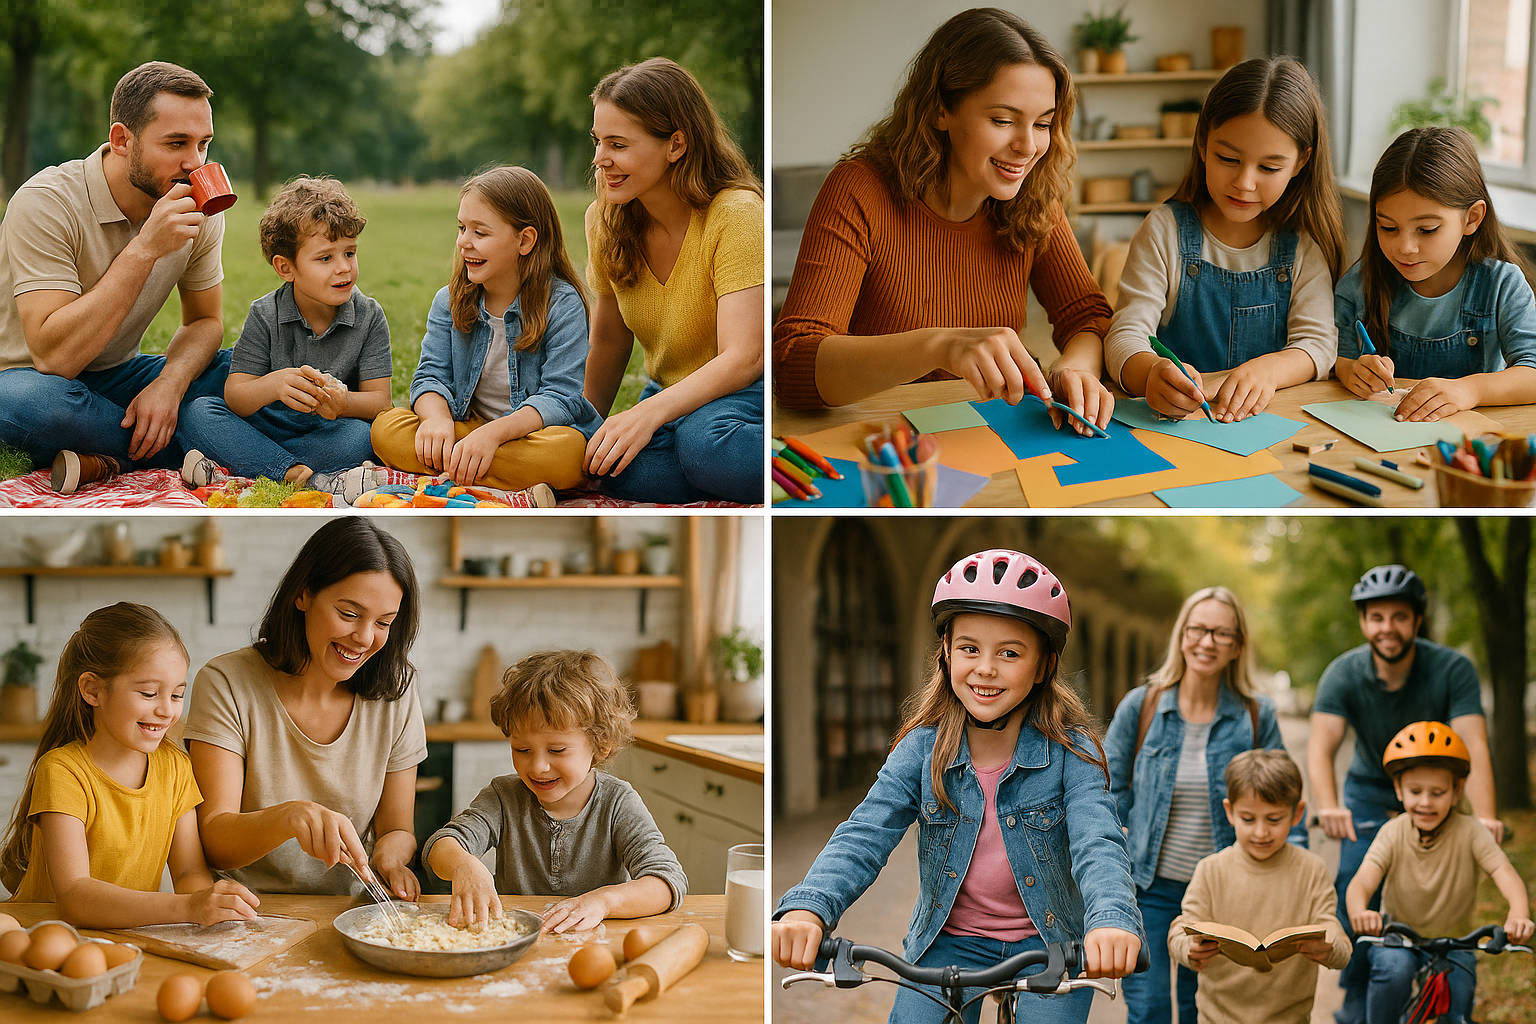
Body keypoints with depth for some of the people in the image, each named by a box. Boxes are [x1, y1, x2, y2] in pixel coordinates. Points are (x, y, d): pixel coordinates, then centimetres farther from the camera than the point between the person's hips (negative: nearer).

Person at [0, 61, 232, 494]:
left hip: (118, 377, 5)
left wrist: (169, 382, -19)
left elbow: (204, 321, 5)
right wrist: (145, 248, -36)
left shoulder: (201, 208, -6)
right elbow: (53, 357, -31)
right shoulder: (46, 203, -24)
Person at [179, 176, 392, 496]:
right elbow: (235, 399, -12)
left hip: (329, 430, -1)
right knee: (199, 411, -21)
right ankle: (306, 477, -34)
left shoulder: (369, 317, -6)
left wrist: (342, 403, -35)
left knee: (362, 436, -35)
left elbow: (379, 402, -10)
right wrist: (274, 385, -36)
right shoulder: (264, 316, -7)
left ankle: (226, 470, -28)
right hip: (268, 426, 1)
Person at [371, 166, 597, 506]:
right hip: (466, 428, 5)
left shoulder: (562, 305, -9)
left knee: (564, 452, -38)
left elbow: (559, 396, -17)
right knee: (387, 429, -22)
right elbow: (431, 375, -1)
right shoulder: (449, 302, 7)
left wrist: (494, 432, -33)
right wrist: (437, 418, -27)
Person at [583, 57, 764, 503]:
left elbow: (743, 358, -28)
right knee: (610, 465, -29)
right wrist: (585, 426, 11)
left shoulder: (738, 215, -19)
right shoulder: (606, 220, 0)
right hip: (669, 395, 5)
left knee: (705, 438, -41)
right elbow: (609, 340, 13)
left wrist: (650, 412, -39)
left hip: (747, 391, -5)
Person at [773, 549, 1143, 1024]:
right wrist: (808, 906, -39)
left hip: (1051, 942, -1)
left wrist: (1112, 920, -51)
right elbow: (863, 836, -18)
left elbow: (1098, 845, -27)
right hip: (949, 943, 2)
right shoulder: (923, 749, -9)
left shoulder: (1070, 752, -14)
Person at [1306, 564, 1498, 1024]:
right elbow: (1321, 745, -33)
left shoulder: (1452, 669, -24)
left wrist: (1484, 817, -51)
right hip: (1369, 798, 1)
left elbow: (1473, 745, -35)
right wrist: (1328, 806, -53)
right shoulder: (1344, 674, -21)